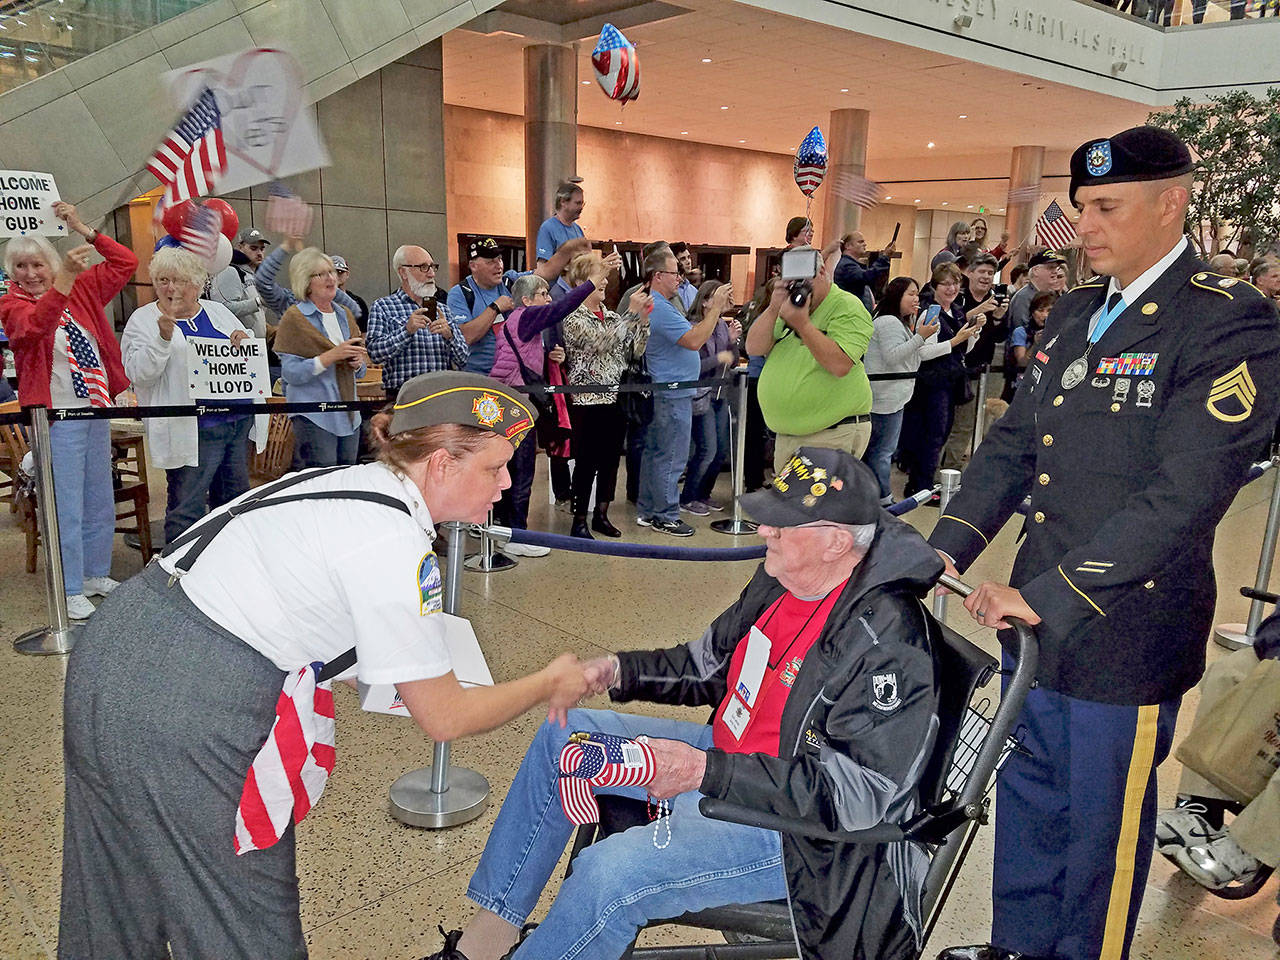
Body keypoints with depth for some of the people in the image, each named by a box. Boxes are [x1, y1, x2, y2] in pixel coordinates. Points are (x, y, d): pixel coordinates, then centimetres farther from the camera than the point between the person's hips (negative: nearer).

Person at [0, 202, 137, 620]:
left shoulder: (83, 290, 7)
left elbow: (126, 263, 9)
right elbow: (34, 327, -28)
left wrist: (83, 230, -2)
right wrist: (65, 280, -40)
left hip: (97, 410, 5)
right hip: (57, 416, -5)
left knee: (101, 502, 14)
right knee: (67, 507, -3)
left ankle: (96, 575, 29)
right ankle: (70, 592, 7)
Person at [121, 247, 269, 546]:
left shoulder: (218, 311, 14)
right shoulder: (143, 320, 0)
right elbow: (138, 372, -11)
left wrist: (244, 342, -5)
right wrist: (164, 335, -24)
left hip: (239, 419, 6)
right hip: (194, 430, -5)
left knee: (236, 500, 15)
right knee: (186, 510, -3)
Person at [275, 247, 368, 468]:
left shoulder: (345, 314, 14)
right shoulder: (295, 317, -4)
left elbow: (360, 373, 21)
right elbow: (290, 373, -13)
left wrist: (358, 362, -3)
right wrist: (332, 355, -20)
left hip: (349, 415, 6)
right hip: (314, 416, -6)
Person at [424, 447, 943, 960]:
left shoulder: (885, 641, -27)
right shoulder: (783, 579, -1)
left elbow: (859, 791, -30)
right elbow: (712, 662, 13)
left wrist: (706, 770, -31)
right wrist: (618, 669, -2)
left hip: (800, 831, -9)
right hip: (730, 755, 10)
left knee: (609, 871, -27)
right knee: (566, 733, 9)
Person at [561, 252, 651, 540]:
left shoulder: (611, 315, 13)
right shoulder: (573, 316, -7)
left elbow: (634, 351, 9)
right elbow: (602, 343, -22)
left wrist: (643, 319, -2)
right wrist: (631, 313, -20)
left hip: (615, 397, 7)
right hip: (588, 400, -7)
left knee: (611, 459, 12)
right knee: (587, 462, -1)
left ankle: (601, 514, 25)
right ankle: (579, 522, 9)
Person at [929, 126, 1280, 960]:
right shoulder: (1076, 314, 9)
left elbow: (1181, 496, -23)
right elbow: (1013, 443, 9)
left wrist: (1048, 597, -23)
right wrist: (948, 546, -3)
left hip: (1126, 632, -7)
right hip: (1037, 613, 7)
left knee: (1102, 823, 11)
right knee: (1029, 794, 22)